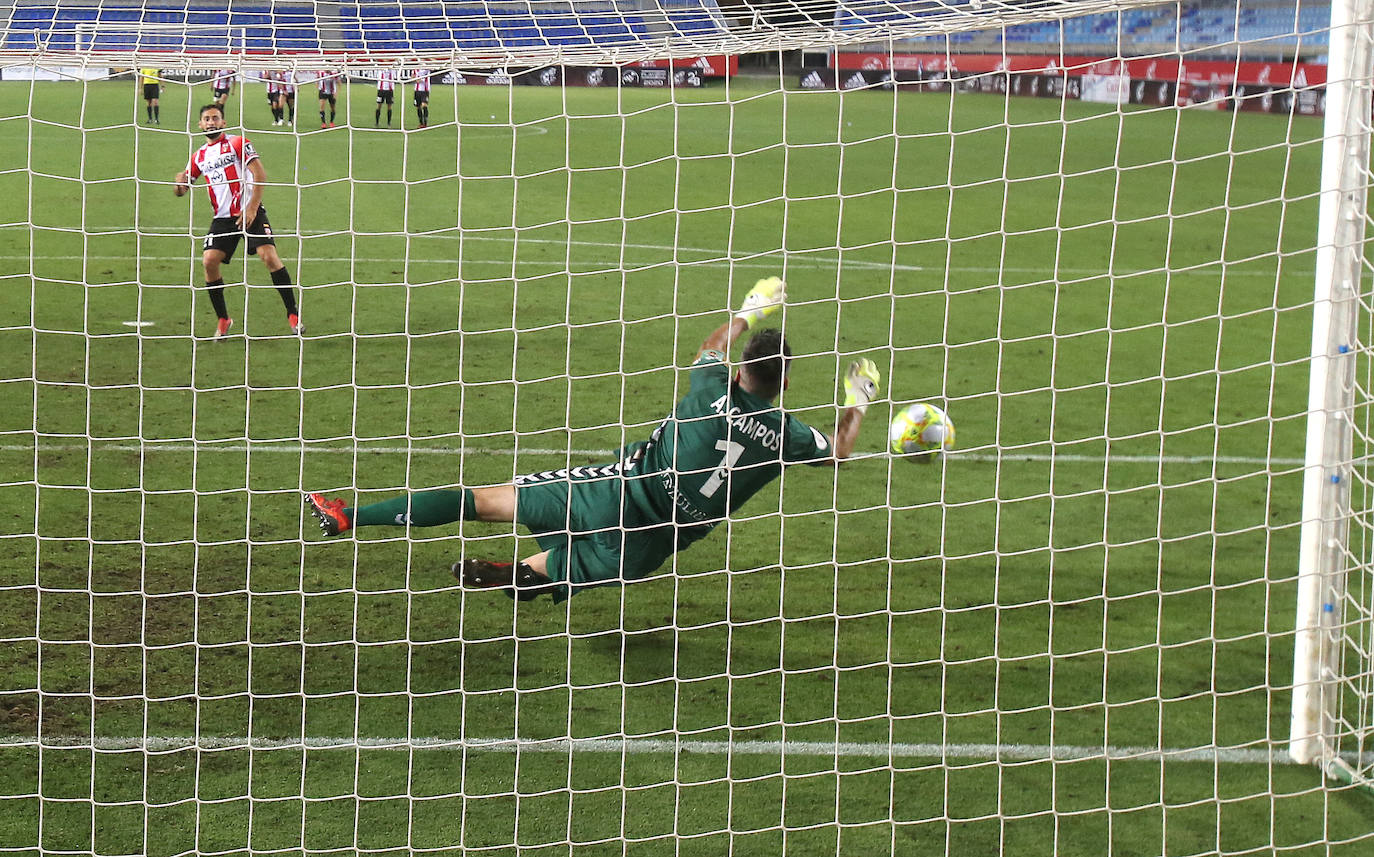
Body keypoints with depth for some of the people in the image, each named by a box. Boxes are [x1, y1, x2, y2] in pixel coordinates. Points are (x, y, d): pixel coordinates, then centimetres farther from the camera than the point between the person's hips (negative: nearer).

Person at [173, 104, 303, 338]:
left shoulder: (237, 143, 0)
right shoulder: (199, 156, 14)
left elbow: (260, 174, -8)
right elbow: (182, 190, 19)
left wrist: (252, 209, -16)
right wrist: (180, 183, -7)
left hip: (250, 212, -4)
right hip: (223, 218, 4)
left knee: (269, 256, -19)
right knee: (209, 261, -12)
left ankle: (292, 314, -8)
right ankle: (223, 319, 3)